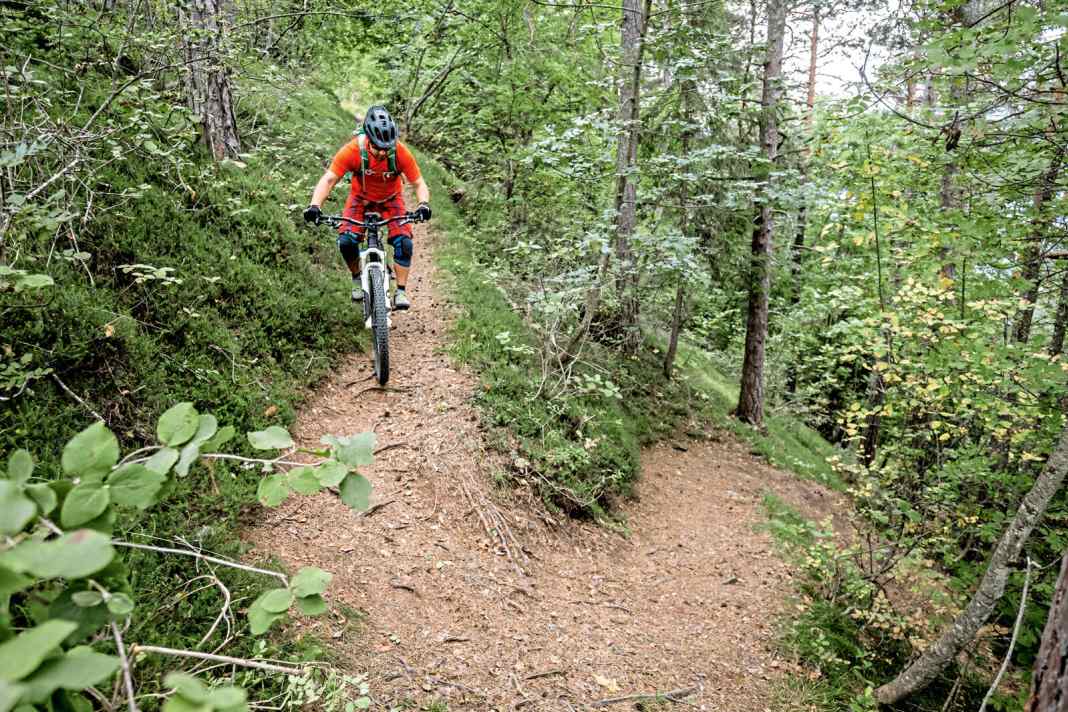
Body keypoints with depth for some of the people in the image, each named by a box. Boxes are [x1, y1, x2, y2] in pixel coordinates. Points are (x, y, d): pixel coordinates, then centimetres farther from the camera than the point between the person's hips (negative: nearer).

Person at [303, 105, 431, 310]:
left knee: (403, 242, -20)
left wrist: (423, 204, -42)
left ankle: (401, 292, -5)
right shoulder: (352, 150, -30)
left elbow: (419, 183, -22)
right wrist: (315, 205, -45)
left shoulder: (400, 152, -29)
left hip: (390, 199, 0)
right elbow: (329, 179, -29)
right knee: (346, 241, -20)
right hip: (360, 198, 0)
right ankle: (357, 278, 9)